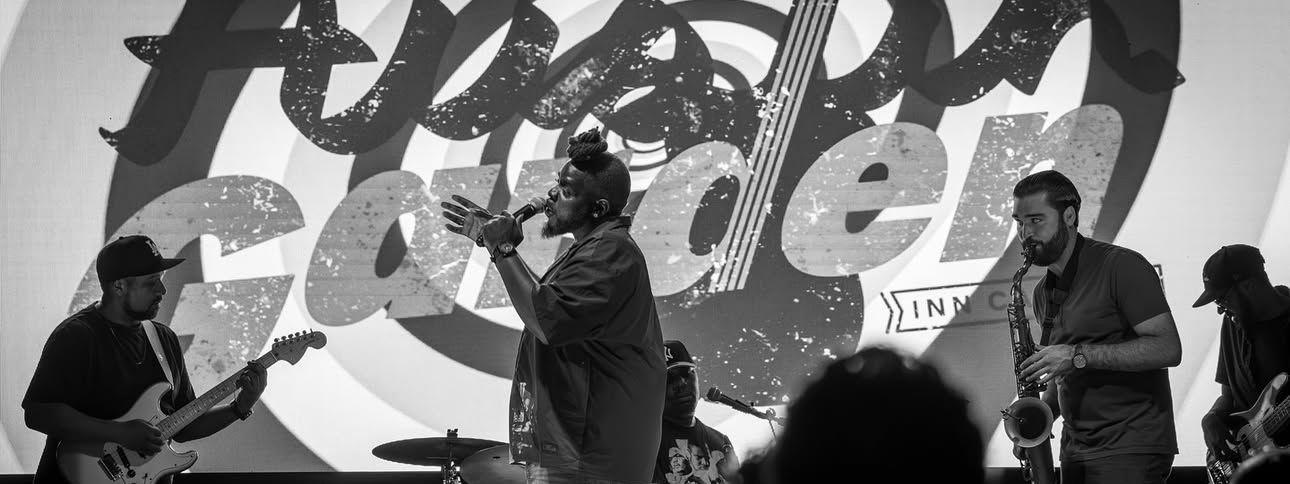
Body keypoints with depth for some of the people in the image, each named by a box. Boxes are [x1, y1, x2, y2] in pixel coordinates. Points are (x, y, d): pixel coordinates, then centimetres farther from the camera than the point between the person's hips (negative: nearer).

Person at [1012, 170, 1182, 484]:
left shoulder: (1121, 267, -9)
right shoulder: (1044, 293, 15)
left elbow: (1168, 349, -18)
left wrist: (1078, 356, -22)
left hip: (1131, 451, -7)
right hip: (1076, 451, 7)